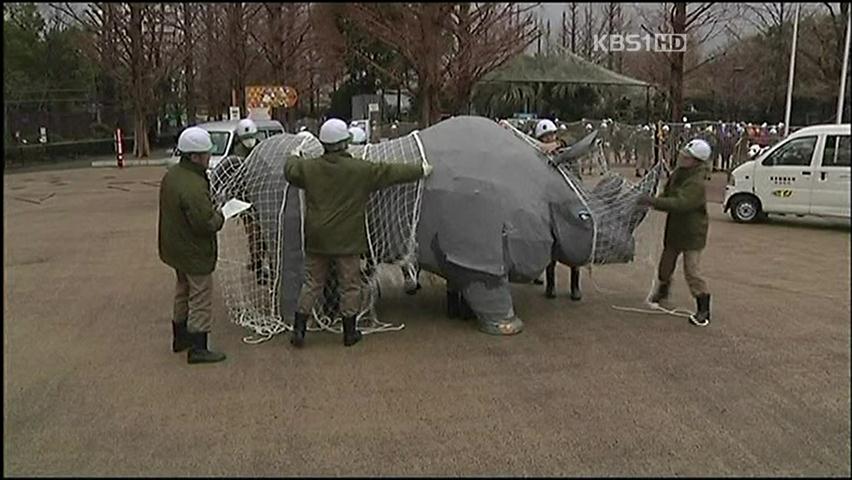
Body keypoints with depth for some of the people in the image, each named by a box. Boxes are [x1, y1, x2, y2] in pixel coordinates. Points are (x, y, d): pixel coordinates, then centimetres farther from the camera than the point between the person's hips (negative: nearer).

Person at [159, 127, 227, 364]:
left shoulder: (171, 175, 3)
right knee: (200, 299, 1)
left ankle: (180, 337, 37)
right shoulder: (193, 186, -30)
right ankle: (197, 348, 8)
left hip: (176, 247, 10)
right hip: (194, 252, -10)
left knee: (184, 292, 24)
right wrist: (219, 217, -10)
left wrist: (211, 212, 7)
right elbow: (205, 223, -31)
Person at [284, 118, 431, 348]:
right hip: (346, 240, -3)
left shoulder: (309, 167, -2)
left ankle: (299, 328, 13)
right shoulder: (361, 170, -11)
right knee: (350, 285, 9)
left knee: (312, 282, 13)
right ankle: (349, 332, 18)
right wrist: (421, 170, 9)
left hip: (316, 240, 4)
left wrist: (294, 157, 41)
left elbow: (290, 170, 18)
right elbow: (392, 172, -3)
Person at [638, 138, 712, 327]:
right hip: (674, 228, 9)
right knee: (666, 263, 22)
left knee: (691, 270, -10)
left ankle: (704, 311, 1)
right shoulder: (677, 174, 1)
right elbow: (668, 194, 15)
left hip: (692, 233, -8)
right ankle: (661, 291, 49)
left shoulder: (696, 184, -26)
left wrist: (653, 201, -42)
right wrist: (655, 201, -5)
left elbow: (680, 203, -39)